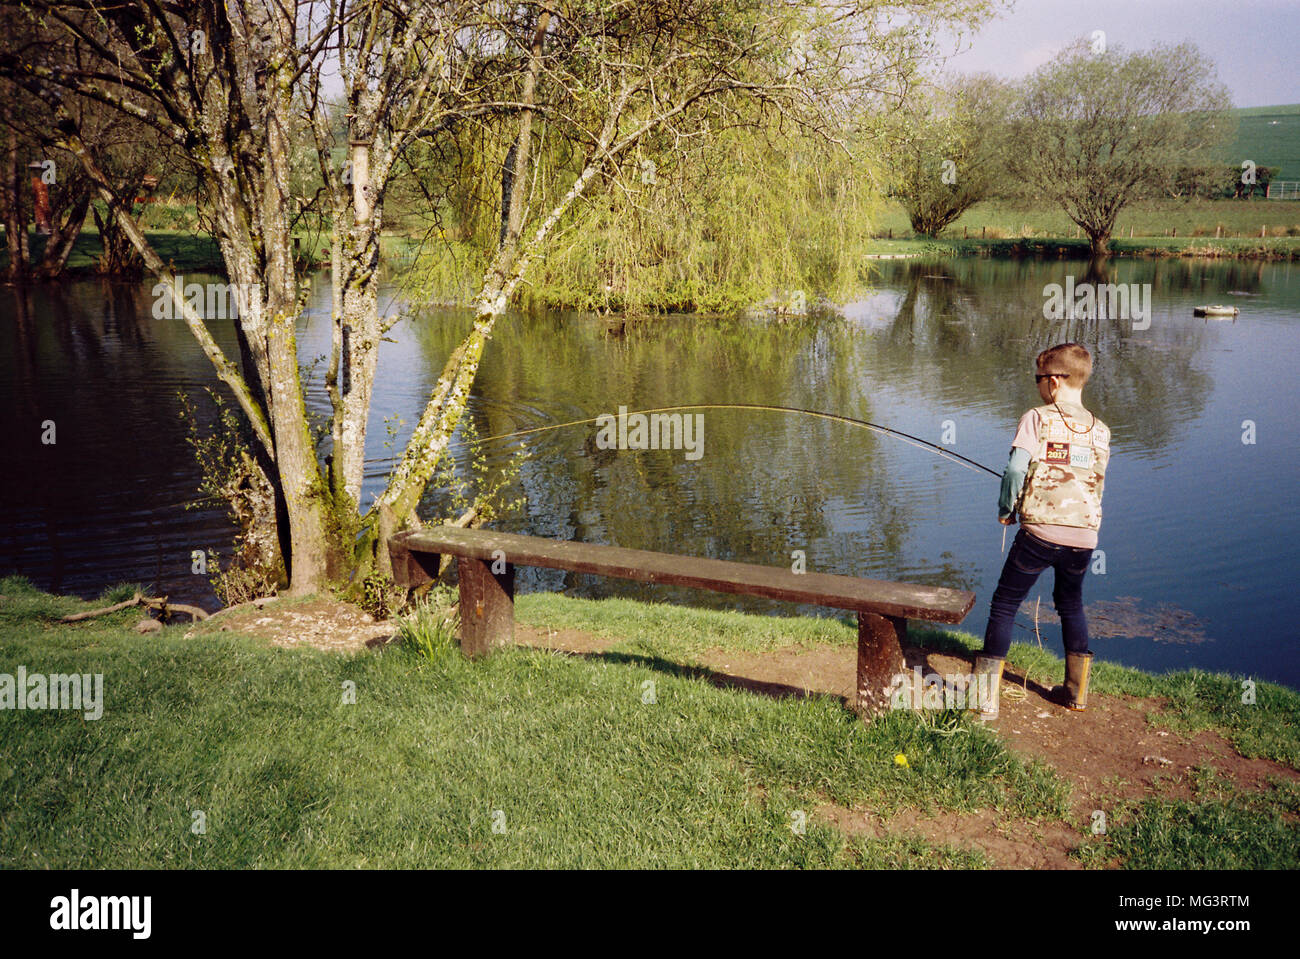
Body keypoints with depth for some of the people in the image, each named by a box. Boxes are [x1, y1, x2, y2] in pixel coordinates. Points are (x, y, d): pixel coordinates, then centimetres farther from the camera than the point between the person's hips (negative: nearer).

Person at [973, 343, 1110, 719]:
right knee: (1071, 604, 26)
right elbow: (1096, 482, 14)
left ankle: (987, 698, 3)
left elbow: (1016, 468, -16)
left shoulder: (1037, 419, -5)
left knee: (1004, 606, 6)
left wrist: (1005, 509, -1)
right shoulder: (1100, 430, 9)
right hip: (1084, 536, 5)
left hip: (1039, 532, -5)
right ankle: (1077, 691, 32)